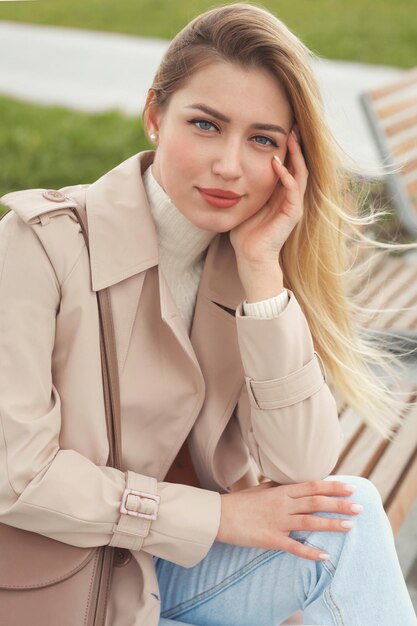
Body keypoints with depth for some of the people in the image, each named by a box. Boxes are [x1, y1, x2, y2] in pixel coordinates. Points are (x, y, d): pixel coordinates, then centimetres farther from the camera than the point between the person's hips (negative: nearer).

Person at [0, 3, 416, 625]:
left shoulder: (243, 260, -4)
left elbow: (300, 474, -13)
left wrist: (261, 270, -21)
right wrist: (217, 515, -18)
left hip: (179, 561, 5)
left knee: (349, 510, -19)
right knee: (348, 526, -17)